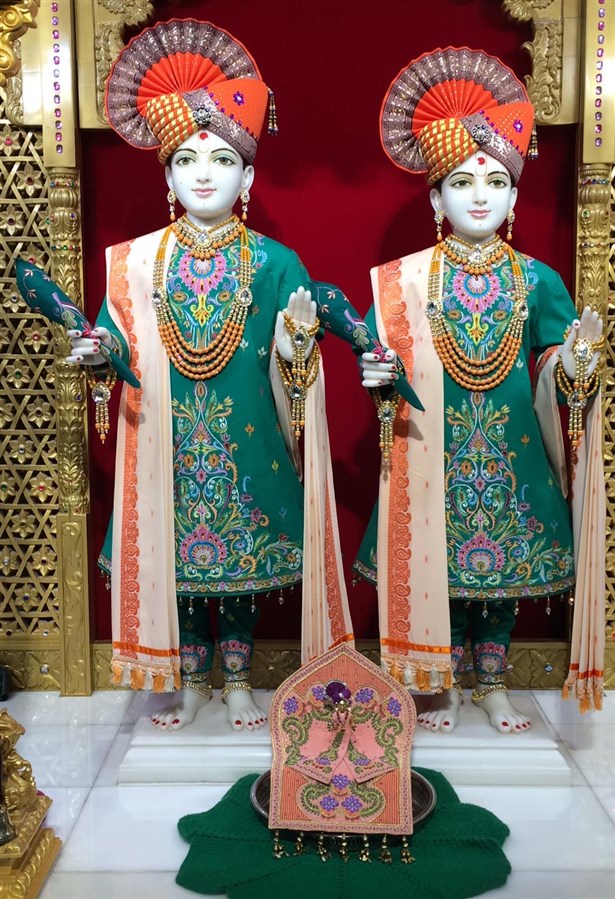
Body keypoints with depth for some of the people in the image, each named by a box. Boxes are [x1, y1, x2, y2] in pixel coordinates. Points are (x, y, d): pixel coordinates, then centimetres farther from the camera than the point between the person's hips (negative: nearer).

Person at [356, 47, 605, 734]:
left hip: (511, 448, 1)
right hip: (435, 452, -1)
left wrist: (575, 360, -21)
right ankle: (443, 688, 26)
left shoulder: (535, 279, 3)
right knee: (436, 563, 6)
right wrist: (380, 377, -19)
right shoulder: (407, 280, 0)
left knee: (505, 562, 10)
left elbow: (555, 368, 0)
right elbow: (389, 363, 2)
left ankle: (492, 687, 28)